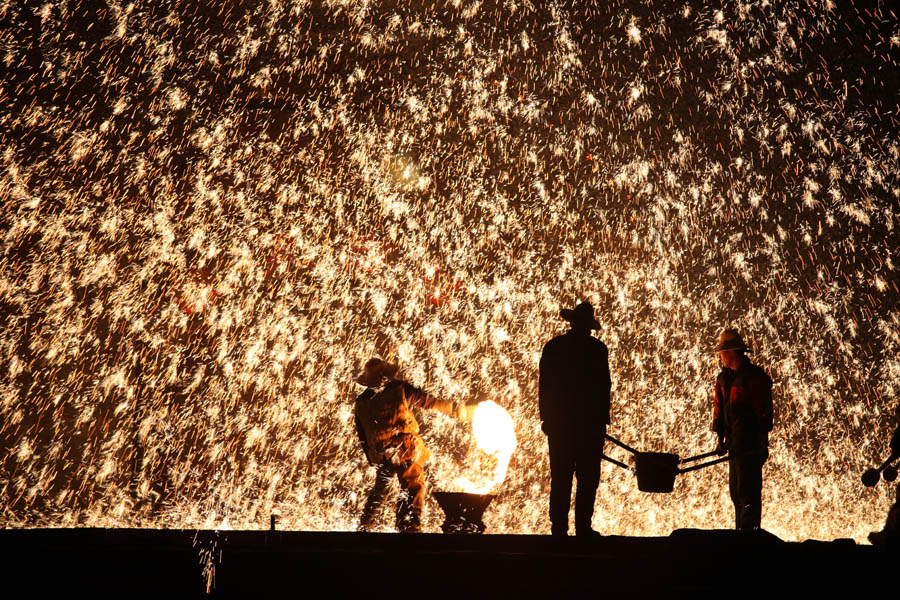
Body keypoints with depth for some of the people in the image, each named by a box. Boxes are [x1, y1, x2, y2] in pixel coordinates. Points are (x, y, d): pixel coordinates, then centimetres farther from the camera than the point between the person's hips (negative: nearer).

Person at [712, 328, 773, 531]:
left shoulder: (755, 377, -10)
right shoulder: (723, 378, 14)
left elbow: (764, 412, -12)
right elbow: (719, 409, 18)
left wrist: (761, 443, -13)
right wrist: (721, 438, 13)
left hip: (751, 445, -8)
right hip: (734, 444, 8)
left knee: (748, 491, -8)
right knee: (735, 491, 12)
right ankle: (741, 532, 20)